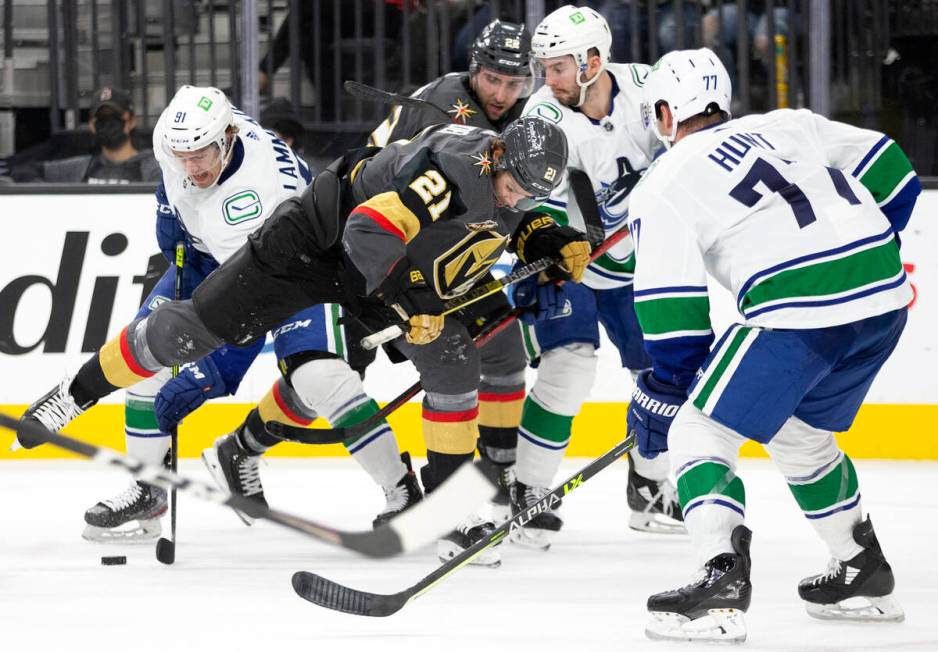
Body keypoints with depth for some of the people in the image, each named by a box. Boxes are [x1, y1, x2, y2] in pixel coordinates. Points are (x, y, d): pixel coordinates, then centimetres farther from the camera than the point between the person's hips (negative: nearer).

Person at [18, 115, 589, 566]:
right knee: (198, 324, -4)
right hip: (326, 234, -7)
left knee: (455, 364, -8)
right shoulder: (456, 169, -36)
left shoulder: (518, 182, -9)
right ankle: (81, 390, 14)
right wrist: (406, 306, -33)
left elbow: (514, 222, 17)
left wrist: (558, 243, -3)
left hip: (402, 278, 7)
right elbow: (369, 231, -40)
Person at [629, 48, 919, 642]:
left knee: (698, 433, 3)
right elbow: (892, 174, 22)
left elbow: (673, 308, 0)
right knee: (799, 434, 29)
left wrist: (664, 392, 11)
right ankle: (865, 576, 35)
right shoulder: (787, 126, 21)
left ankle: (723, 582, -15)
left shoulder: (663, 186, 5)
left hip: (797, 314, -7)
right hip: (885, 300, 7)